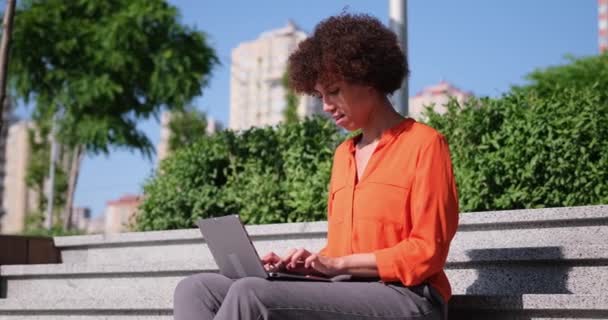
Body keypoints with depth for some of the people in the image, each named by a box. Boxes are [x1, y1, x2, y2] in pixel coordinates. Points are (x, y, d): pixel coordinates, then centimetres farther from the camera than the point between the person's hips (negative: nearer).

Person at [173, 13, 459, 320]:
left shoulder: (424, 144, 1)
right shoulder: (343, 154, 22)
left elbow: (426, 252, -7)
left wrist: (337, 264, -12)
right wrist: (307, 264, 1)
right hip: (346, 293, 7)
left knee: (251, 294, -30)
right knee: (196, 289, -11)